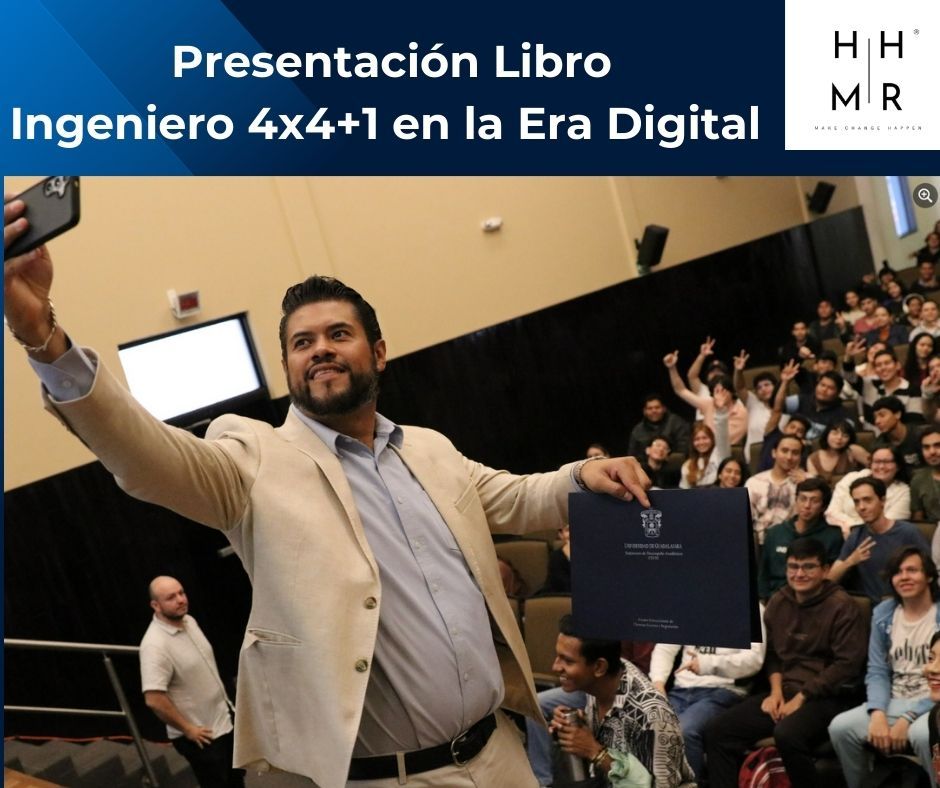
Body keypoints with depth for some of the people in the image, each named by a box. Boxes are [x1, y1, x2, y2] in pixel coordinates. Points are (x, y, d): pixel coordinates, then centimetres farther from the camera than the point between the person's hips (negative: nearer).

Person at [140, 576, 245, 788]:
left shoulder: (189, 621, -1)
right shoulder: (155, 645, -28)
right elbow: (154, 700, -31)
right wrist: (187, 729, -21)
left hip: (224, 719, 8)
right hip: (201, 735, -8)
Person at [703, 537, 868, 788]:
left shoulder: (842, 606, -7)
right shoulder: (777, 603, 13)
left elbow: (848, 663, -13)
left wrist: (802, 697, -15)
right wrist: (776, 689, 0)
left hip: (828, 697, -6)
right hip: (785, 692, 6)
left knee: (787, 734, -37)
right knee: (716, 731, -11)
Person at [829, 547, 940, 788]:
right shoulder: (883, 614, 7)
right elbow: (877, 671, 6)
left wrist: (908, 719, -19)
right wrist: (878, 714, -13)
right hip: (895, 703, 5)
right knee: (840, 727, -18)